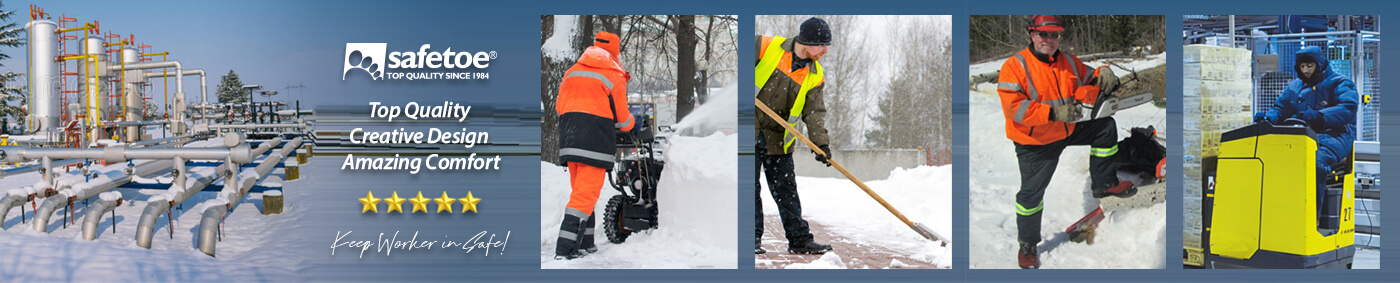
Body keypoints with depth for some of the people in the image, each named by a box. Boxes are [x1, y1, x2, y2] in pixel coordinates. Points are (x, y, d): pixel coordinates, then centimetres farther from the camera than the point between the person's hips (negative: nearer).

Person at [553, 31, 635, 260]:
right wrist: (633, 124, 23)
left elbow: (559, 106, 16)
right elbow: (621, 118, 1)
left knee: (581, 191, 17)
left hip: (568, 139, 6)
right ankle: (565, 249, -14)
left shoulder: (571, 72, 14)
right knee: (586, 194, -7)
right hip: (596, 142, -6)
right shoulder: (614, 77, -3)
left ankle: (584, 244, 21)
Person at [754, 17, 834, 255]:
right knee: (749, 186, 0)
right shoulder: (766, 46, -8)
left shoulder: (814, 76, 1)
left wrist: (821, 143, -18)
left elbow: (815, 112, -4)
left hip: (778, 139, 3)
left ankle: (799, 239, 12)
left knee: (786, 190, 7)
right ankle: (752, 238, 8)